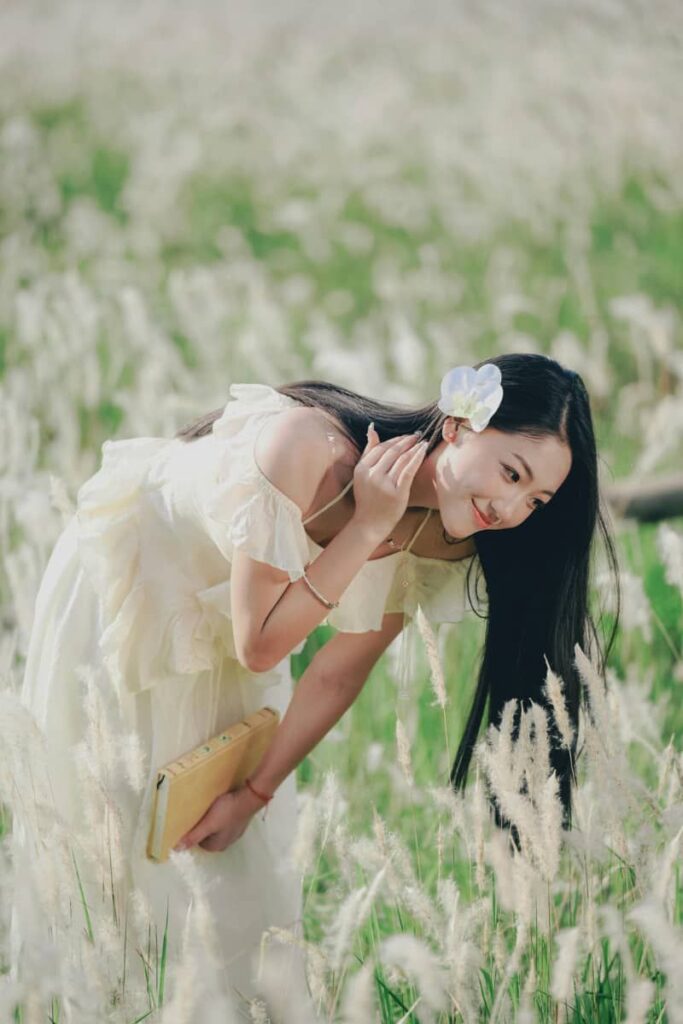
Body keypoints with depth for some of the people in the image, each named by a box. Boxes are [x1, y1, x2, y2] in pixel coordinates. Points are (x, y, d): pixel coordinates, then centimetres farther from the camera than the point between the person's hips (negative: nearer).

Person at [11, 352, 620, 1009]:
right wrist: (367, 527, -37)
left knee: (251, 854, 6)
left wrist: (254, 797, -7)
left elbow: (339, 675, -9)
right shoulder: (306, 444, -38)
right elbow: (259, 645, -33)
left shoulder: (439, 542, -18)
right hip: (119, 582, -5)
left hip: (220, 622, 5)